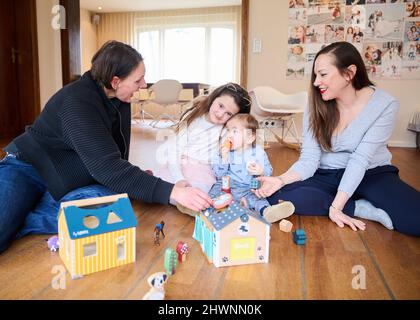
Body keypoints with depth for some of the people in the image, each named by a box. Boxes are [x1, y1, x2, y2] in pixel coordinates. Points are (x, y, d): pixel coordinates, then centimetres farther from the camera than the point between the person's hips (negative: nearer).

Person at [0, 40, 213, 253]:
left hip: (69, 179, 7)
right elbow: (106, 166, -37)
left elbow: (115, 159, 4)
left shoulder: (119, 101, -2)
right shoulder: (78, 102, -27)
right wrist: (170, 192, -42)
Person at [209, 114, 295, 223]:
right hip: (226, 186, 1)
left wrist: (262, 171, -23)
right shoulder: (224, 152, 0)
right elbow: (218, 174, -5)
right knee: (216, 190, -28)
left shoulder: (258, 152, -2)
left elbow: (268, 171, 2)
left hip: (247, 188, 0)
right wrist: (224, 157, -20)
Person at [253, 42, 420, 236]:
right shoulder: (316, 106, -6)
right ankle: (363, 209, -16)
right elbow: (309, 159, -12)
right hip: (326, 176, 3)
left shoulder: (384, 105, -14)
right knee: (278, 196, -26)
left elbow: (360, 159, -21)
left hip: (371, 174, -3)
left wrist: (336, 205, -27)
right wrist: (281, 180, -30)